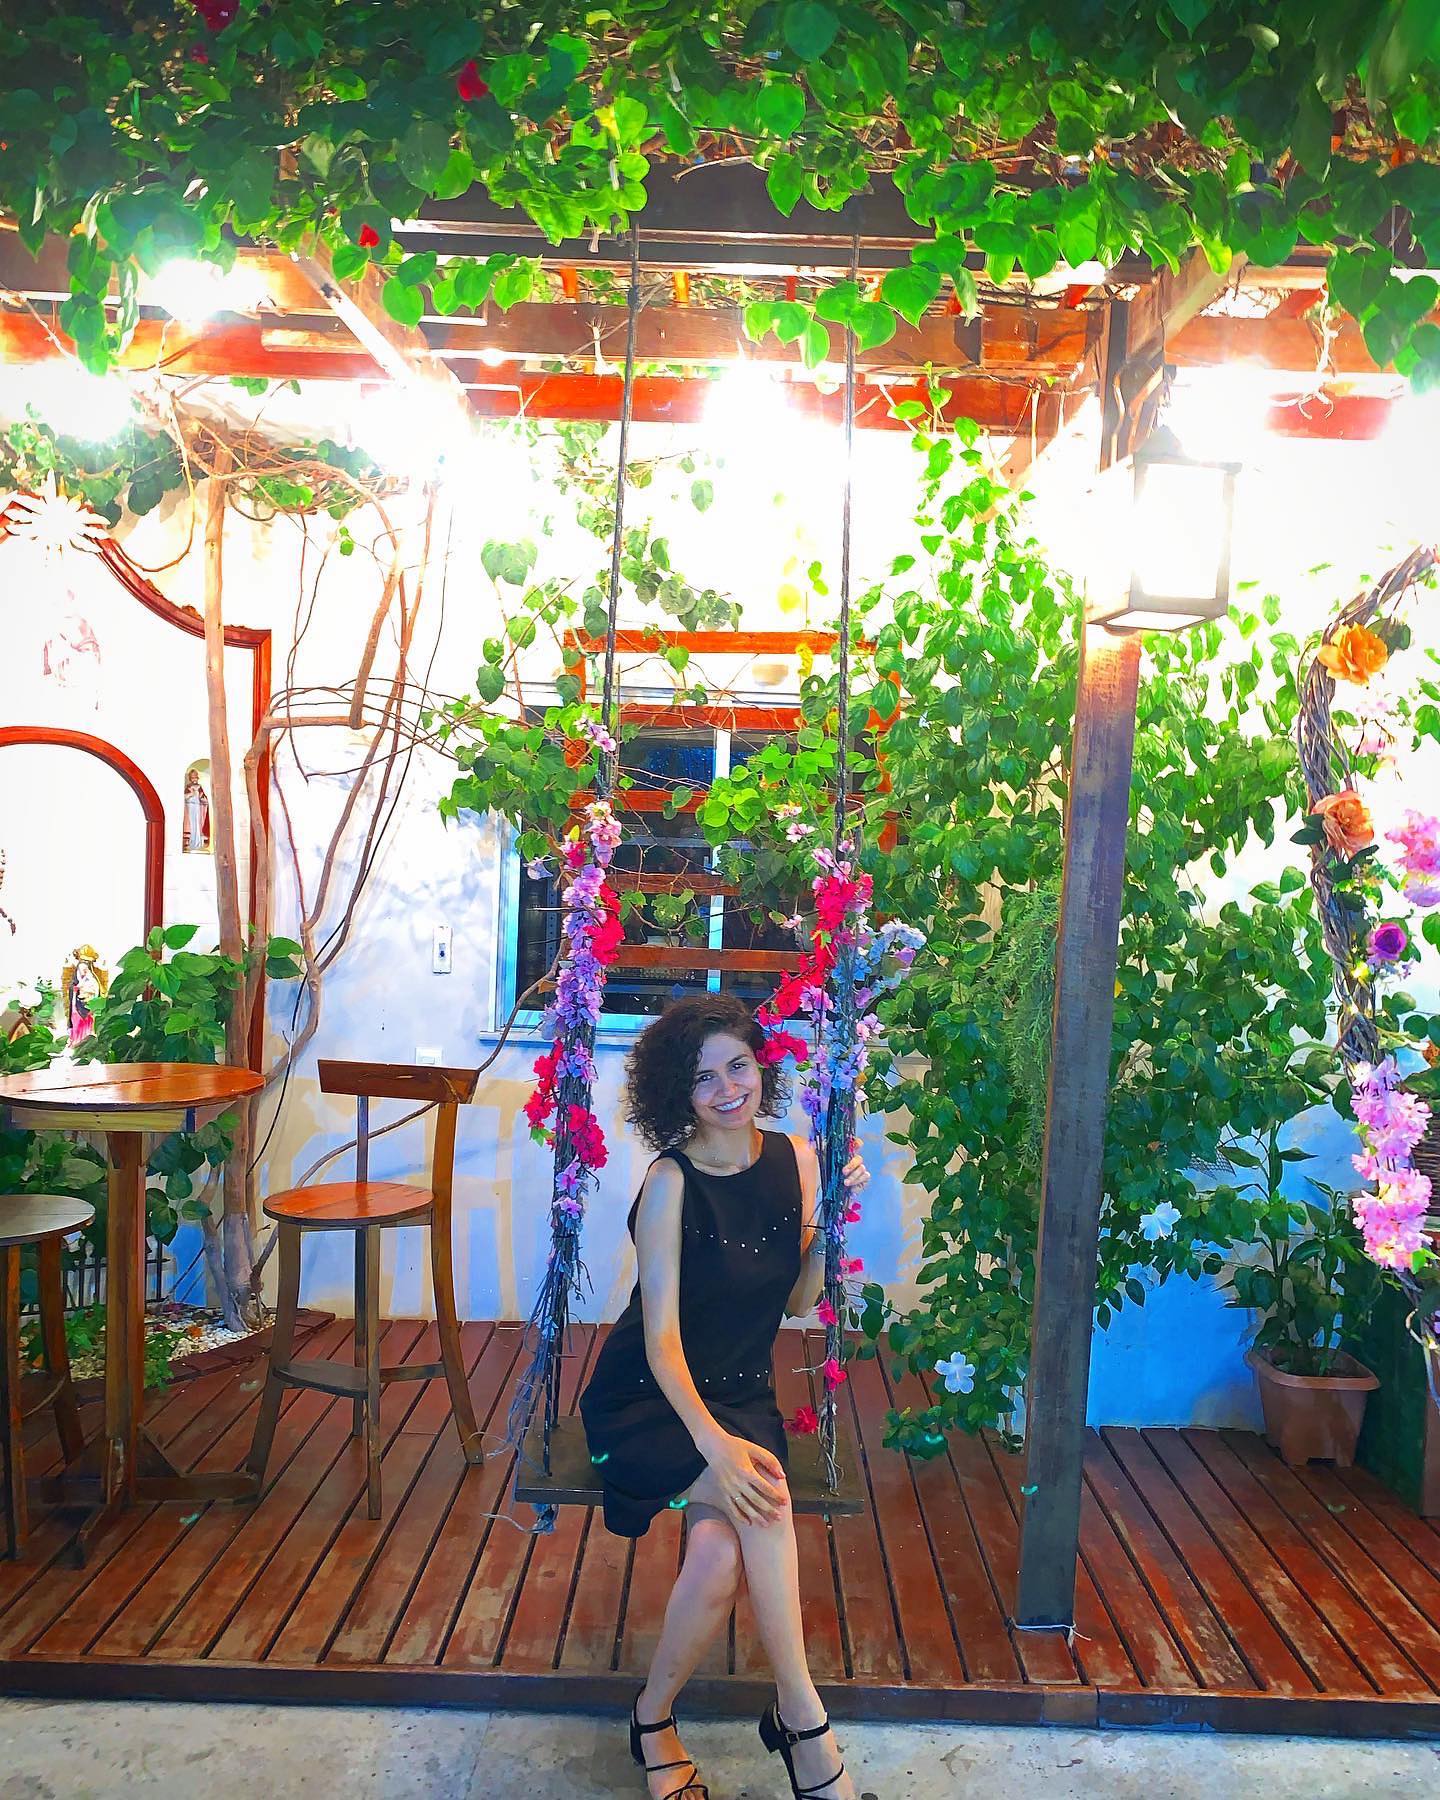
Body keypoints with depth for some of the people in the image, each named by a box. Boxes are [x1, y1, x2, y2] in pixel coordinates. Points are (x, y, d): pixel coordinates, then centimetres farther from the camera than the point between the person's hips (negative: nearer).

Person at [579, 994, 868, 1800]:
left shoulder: (796, 1160, -1)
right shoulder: (672, 1183, -15)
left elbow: (799, 1301, 6)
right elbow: (661, 1338, -19)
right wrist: (714, 1443, -33)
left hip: (742, 1395, 4)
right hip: (650, 1402, -4)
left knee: (723, 1555, -26)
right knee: (763, 1492, -32)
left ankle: (655, 1718, -3)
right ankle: (802, 1717, -17)